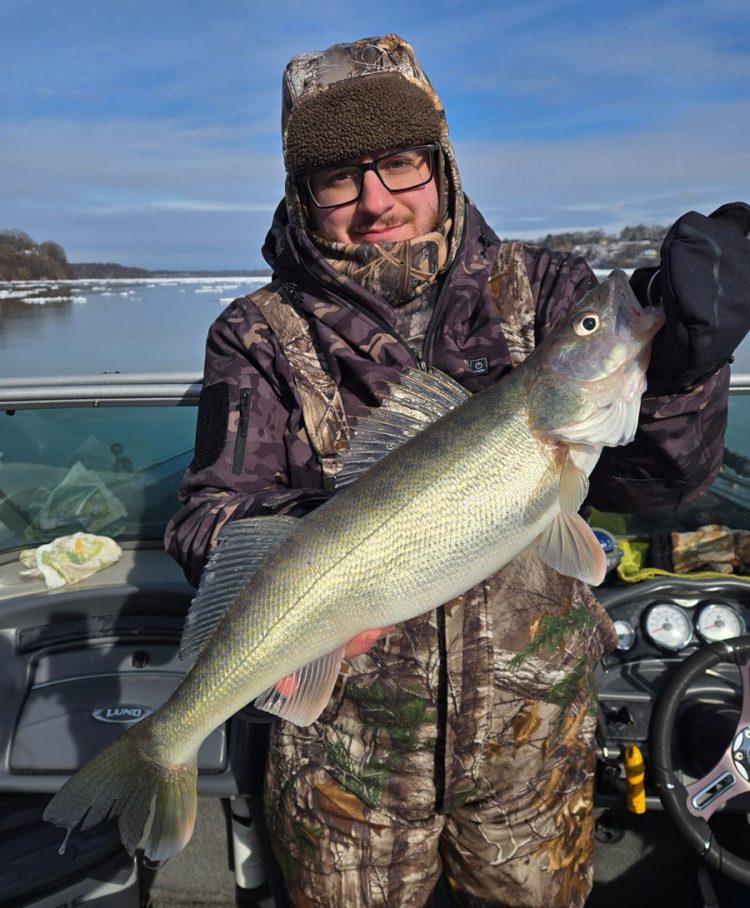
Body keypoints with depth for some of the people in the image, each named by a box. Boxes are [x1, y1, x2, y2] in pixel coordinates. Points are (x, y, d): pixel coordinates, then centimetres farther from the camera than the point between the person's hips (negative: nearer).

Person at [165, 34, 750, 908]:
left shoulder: (540, 291, -6)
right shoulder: (261, 336, -9)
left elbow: (650, 477, -12)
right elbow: (211, 514, -14)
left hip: (533, 729, 2)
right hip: (346, 739, -1)